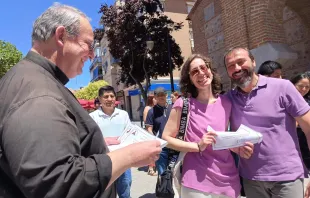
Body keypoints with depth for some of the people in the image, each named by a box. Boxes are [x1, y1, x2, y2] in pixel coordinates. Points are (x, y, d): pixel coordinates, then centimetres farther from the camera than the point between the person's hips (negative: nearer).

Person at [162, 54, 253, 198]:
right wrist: (198, 146, -18)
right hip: (197, 182, -4)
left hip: (228, 180, 4)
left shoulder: (226, 103, 2)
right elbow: (166, 138, -8)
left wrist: (239, 149, -4)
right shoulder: (184, 104, -10)